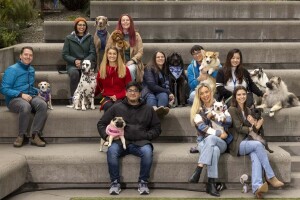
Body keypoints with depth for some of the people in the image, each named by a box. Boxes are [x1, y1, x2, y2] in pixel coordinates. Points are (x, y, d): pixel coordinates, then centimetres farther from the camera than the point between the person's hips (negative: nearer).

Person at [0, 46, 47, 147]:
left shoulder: (31, 70, 19)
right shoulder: (12, 69, -2)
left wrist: (38, 92, 11)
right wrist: (21, 94, -18)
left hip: (31, 97, 5)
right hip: (14, 99, -5)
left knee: (43, 105, -29)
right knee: (25, 106, -40)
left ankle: (35, 135, -29)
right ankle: (21, 135, -23)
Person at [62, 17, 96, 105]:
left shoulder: (90, 38, 11)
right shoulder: (69, 38, 9)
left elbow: (93, 53, 3)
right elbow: (65, 54, 4)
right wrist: (75, 60, -14)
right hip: (72, 65, 0)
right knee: (74, 73, -36)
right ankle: (73, 97, -25)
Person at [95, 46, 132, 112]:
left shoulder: (125, 69, 6)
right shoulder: (102, 69, 14)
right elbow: (99, 86, 20)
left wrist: (117, 96, -9)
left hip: (120, 98, -1)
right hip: (106, 97, 1)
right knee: (108, 106, -36)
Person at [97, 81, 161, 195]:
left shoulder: (148, 109, 16)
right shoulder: (117, 108, 13)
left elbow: (157, 128, 17)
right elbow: (101, 124, 17)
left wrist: (146, 136, -2)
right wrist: (106, 135, -2)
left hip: (140, 142, 0)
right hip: (121, 141, 0)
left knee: (147, 151, -34)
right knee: (112, 150, -33)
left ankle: (143, 182, -15)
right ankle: (115, 183, -18)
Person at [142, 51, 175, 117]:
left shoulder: (165, 70, 13)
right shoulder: (149, 69, -5)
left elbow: (167, 85, 11)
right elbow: (152, 86, -15)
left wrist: (169, 94, -13)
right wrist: (168, 92, -16)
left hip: (162, 93, 4)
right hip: (148, 92, -4)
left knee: (164, 95, -31)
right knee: (151, 97, -37)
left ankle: (161, 108, -68)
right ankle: (155, 109, -75)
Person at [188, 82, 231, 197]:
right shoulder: (197, 109, 8)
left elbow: (229, 122, 2)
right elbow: (202, 128, -6)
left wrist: (215, 116, -12)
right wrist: (219, 133, -11)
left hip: (221, 143, 0)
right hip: (204, 142, 0)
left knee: (211, 138, -37)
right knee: (214, 150, -37)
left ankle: (198, 171, -42)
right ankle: (211, 184, -43)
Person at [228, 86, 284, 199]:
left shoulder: (247, 110, 22)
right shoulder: (232, 109, -1)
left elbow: (251, 128, 17)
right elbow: (238, 128, -9)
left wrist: (254, 124, -5)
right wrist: (254, 128, -5)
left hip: (246, 142, 5)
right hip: (237, 144, -5)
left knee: (255, 156, -30)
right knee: (258, 144, -33)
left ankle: (257, 187, -52)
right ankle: (270, 177, -27)